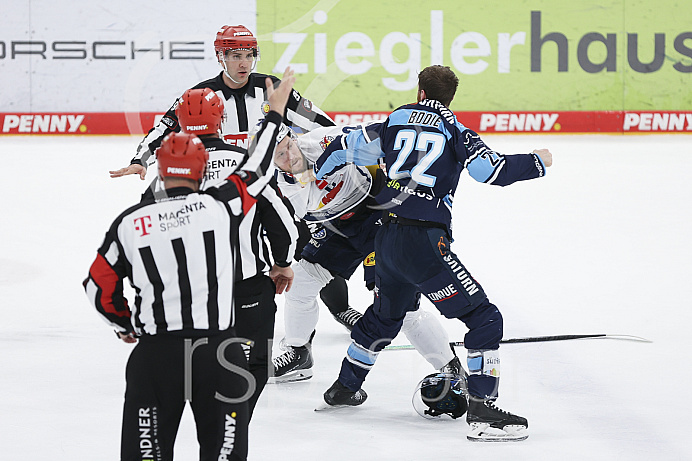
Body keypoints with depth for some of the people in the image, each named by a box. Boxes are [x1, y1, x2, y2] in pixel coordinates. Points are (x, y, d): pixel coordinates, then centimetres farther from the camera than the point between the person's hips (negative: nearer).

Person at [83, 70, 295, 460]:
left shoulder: (130, 223, 0)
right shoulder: (221, 206, -4)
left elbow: (100, 288, 8)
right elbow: (257, 169, 13)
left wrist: (125, 324, 27)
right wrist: (275, 112, 28)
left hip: (154, 353, 1)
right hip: (218, 352, 0)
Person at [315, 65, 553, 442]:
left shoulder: (393, 123, 12)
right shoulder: (452, 128, -2)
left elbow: (345, 149, 18)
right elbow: (491, 169, -12)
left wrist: (316, 171, 38)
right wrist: (536, 162, 5)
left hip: (387, 238, 7)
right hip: (424, 242, -7)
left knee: (385, 314, 32)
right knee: (484, 319, -4)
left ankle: (345, 387, 46)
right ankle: (482, 412, -15)